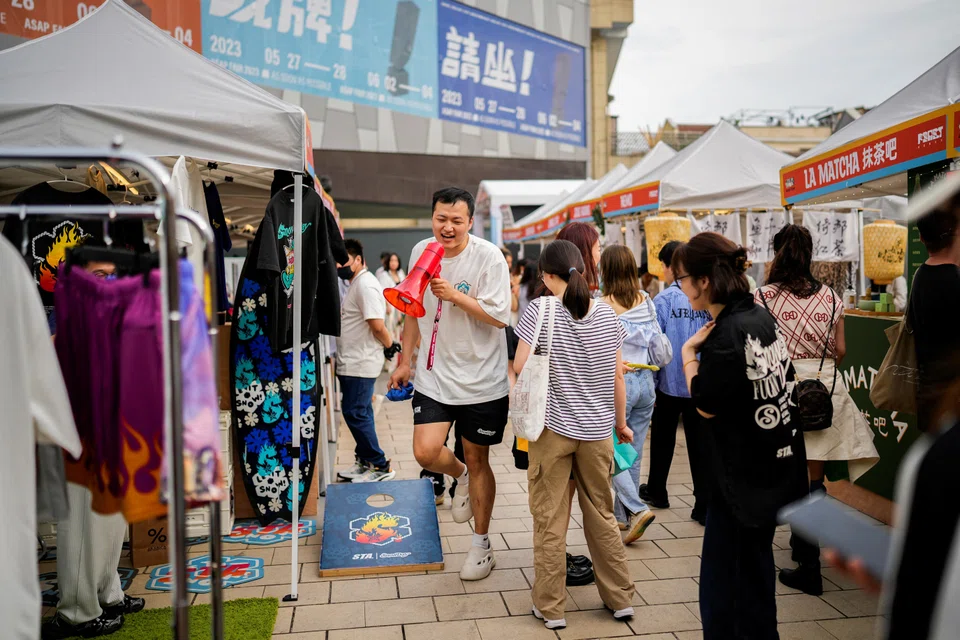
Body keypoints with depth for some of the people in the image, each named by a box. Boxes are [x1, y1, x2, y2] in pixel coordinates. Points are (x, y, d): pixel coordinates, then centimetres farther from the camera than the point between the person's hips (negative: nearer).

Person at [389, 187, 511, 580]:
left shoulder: (489, 257, -13)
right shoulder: (420, 252, 3)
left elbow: (499, 316, -16)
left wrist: (454, 295, -25)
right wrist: (405, 360, 15)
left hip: (481, 380, -3)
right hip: (434, 375, 4)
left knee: (477, 460, 8)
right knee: (426, 452, -10)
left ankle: (481, 545, 29)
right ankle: (460, 477, 29)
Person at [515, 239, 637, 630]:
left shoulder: (542, 308, -9)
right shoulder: (607, 313, 2)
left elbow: (520, 367, -13)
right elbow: (618, 376, 6)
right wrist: (621, 422, 17)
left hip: (552, 426, -4)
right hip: (597, 429, 4)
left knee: (549, 520, 7)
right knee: (601, 515, 17)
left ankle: (550, 607, 16)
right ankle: (620, 598, 27)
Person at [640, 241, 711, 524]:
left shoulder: (663, 300, -11)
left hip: (670, 382, -2)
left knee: (663, 441, 17)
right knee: (699, 444, 7)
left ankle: (656, 492, 33)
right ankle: (704, 505, 5)